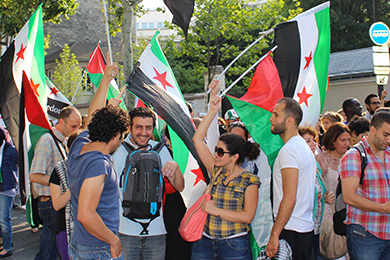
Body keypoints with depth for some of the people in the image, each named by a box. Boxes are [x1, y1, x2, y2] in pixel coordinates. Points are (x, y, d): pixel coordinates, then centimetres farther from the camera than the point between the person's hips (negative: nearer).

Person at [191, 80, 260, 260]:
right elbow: (197, 139, 3)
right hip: (205, 243, 5)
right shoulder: (217, 172, 6)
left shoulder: (250, 181, -6)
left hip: (234, 245, -4)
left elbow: (248, 216, -13)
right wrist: (213, 110, -1)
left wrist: (216, 210, -13)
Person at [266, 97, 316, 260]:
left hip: (291, 231, -10)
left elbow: (289, 199, -22)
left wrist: (274, 235, -20)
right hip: (307, 227, 10)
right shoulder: (304, 146, 16)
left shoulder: (289, 150, -16)